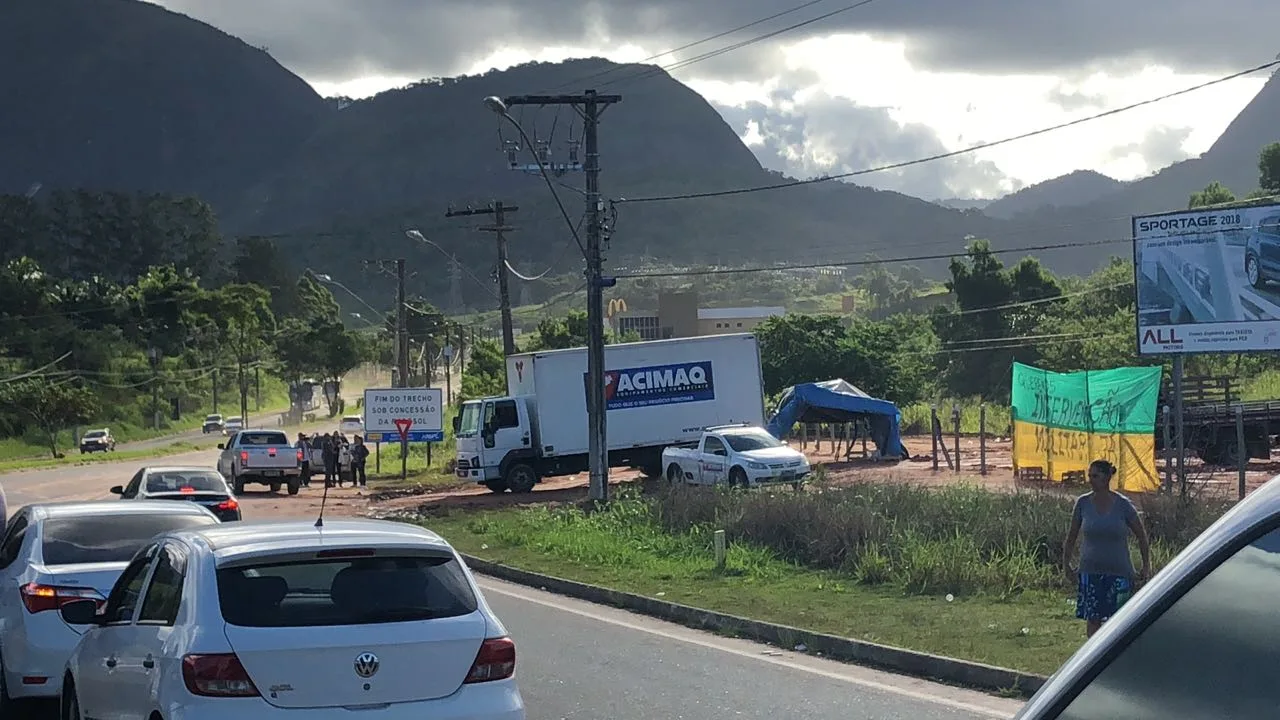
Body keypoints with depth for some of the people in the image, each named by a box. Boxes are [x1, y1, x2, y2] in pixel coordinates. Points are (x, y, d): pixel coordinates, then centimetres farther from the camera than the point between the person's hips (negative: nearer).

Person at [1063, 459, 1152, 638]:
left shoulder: (1123, 505, -5)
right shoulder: (1083, 503, -1)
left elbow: (1141, 536, 5)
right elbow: (1072, 536, 10)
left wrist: (1146, 567, 4)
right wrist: (1067, 564, 9)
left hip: (1119, 571, -1)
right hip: (1090, 571, 2)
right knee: (1092, 620, 0)